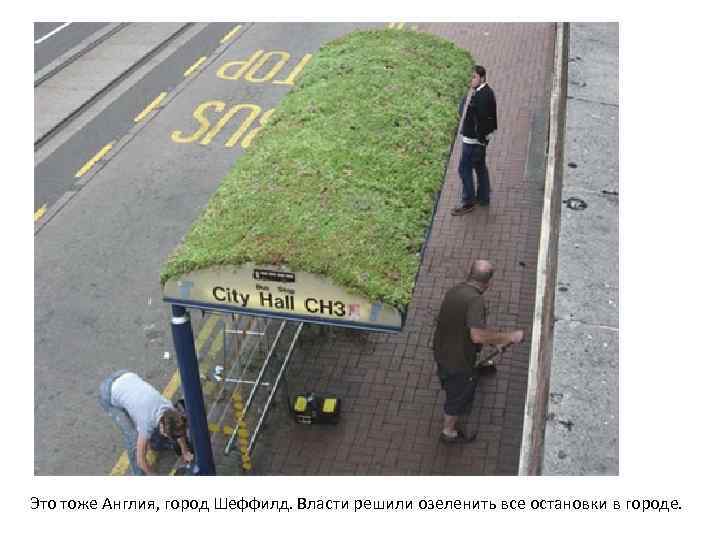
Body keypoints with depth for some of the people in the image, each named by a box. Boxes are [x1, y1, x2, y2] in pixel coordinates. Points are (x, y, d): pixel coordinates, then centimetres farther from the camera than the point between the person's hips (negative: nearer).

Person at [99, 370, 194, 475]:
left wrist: (185, 452, 19)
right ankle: (139, 475, 11)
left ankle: (156, 443, 47)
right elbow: (141, 460, -20)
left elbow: (179, 427, 7)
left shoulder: (170, 410, -17)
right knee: (133, 437, -10)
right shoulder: (147, 423, -33)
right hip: (109, 395, -6)